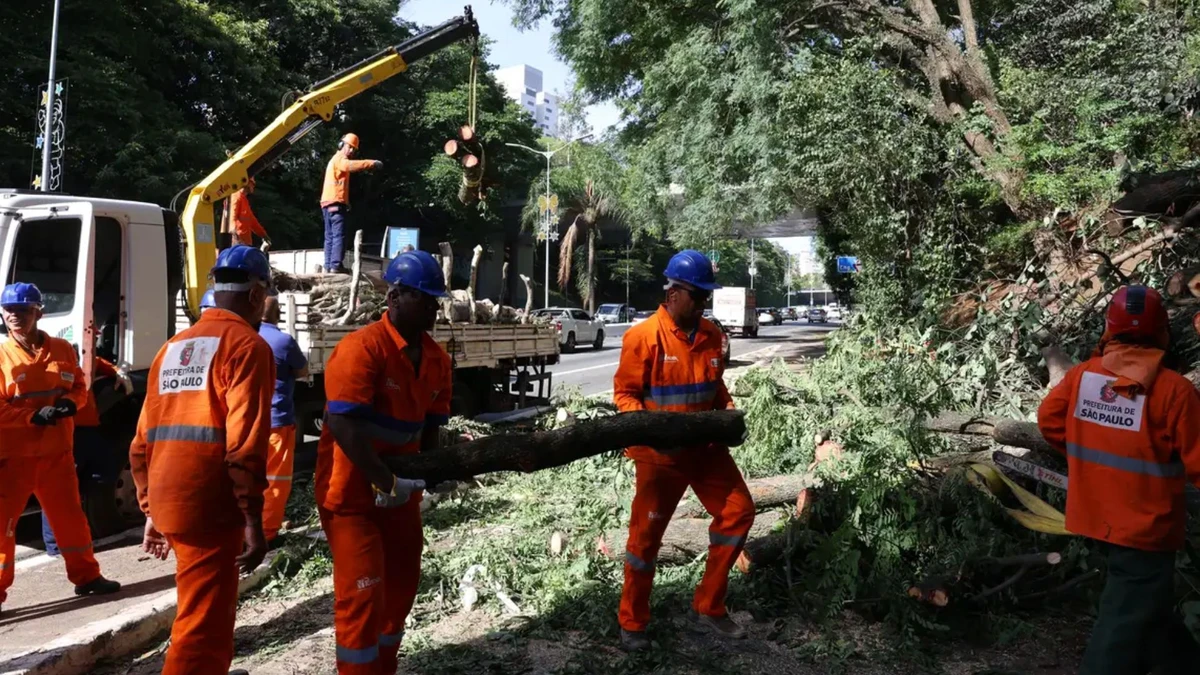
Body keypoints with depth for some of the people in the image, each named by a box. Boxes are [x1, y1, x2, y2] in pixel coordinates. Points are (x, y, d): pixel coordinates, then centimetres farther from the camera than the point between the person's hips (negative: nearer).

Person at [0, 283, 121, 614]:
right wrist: (34, 415, -23)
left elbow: (79, 386, 12)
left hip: (56, 453, 4)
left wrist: (71, 402, -10)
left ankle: (86, 576, 27)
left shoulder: (62, 349, 4)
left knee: (70, 516, 13)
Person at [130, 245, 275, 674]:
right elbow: (245, 443, -17)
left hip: (169, 504, 8)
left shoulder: (173, 347, 18)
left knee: (210, 614, 24)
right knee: (202, 628, -1)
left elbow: (143, 441, 17)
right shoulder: (246, 345, -7)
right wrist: (253, 519, -14)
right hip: (209, 507, -8)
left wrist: (151, 511, 22)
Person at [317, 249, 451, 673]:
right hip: (352, 490, -8)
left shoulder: (436, 359, 1)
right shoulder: (362, 348, -22)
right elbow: (342, 424, -29)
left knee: (402, 582, 18)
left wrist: (425, 474, -1)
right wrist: (386, 483, -27)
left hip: (401, 488, 8)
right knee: (363, 590, -4)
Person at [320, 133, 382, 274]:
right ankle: (336, 265, -19)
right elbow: (352, 165, -27)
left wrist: (345, 201, 18)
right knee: (339, 235, -13)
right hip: (335, 203, -10)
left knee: (330, 236, 8)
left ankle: (329, 265, 8)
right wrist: (372, 163, -30)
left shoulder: (337, 160, 29)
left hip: (329, 203, 10)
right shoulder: (339, 159, -4)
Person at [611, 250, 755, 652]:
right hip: (660, 452, -6)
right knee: (646, 533, 4)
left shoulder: (711, 334, 4)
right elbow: (624, 393, -11)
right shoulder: (644, 336, -15)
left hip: (706, 446, 7)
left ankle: (707, 608, 22)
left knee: (738, 512, 9)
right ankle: (632, 623, 22)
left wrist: (728, 410, -1)